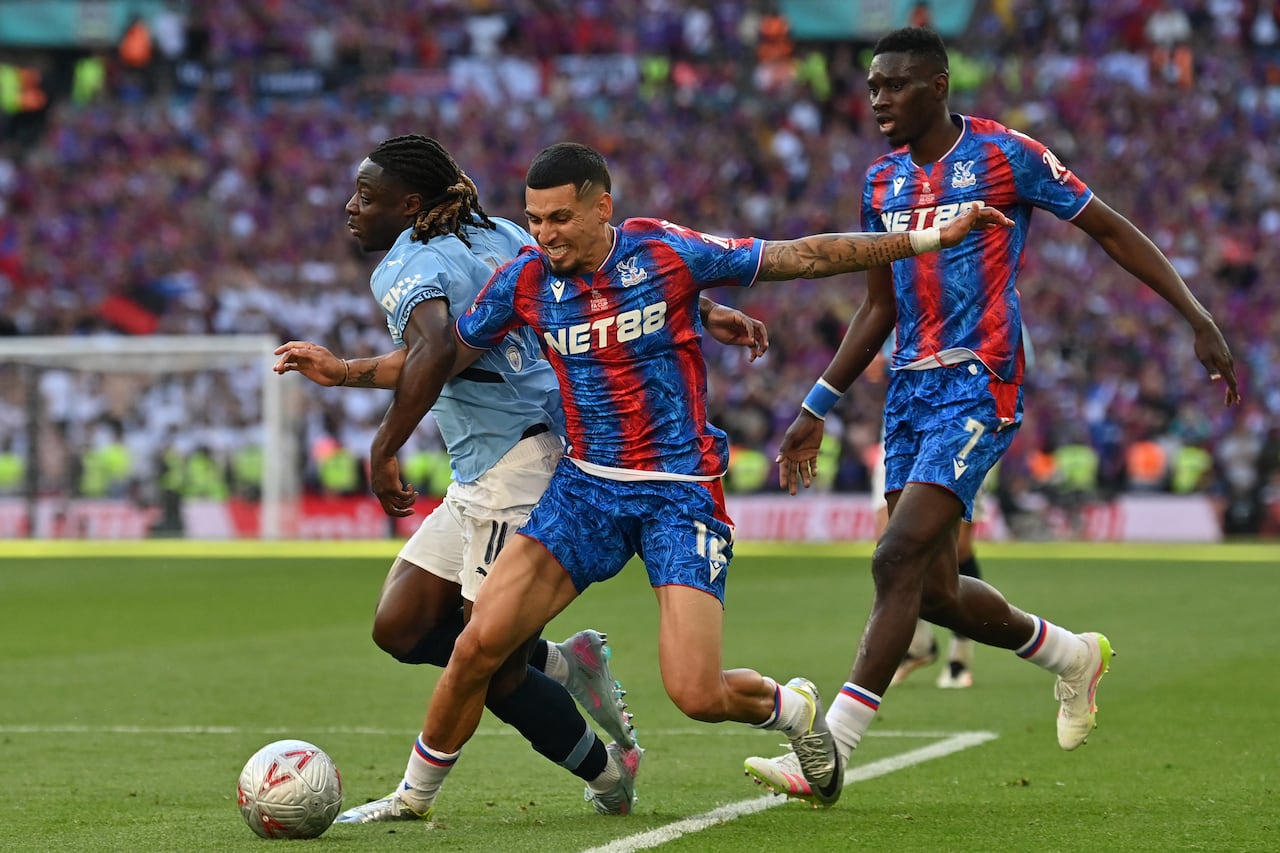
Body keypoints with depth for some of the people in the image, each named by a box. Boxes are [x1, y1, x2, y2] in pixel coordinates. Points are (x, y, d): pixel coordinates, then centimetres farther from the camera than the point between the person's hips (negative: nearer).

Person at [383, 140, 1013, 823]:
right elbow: (440, 361, 12)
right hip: (586, 486, 3)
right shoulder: (523, 281, -2)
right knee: (478, 645, -12)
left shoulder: (668, 252, -10)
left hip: (681, 492, -3)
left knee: (696, 695, -14)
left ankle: (791, 709, 21)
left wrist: (932, 238, -2)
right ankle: (414, 796, 8)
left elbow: (801, 257, -3)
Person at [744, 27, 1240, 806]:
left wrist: (1200, 320, -7)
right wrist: (817, 408, 20)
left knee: (899, 560, -18)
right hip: (911, 389, 7)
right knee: (931, 589, 6)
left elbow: (1111, 230, -1)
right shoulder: (882, 182, 12)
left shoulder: (1005, 155, -7)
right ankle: (1072, 656, 33)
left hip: (978, 388, -7)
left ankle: (826, 755, -19)